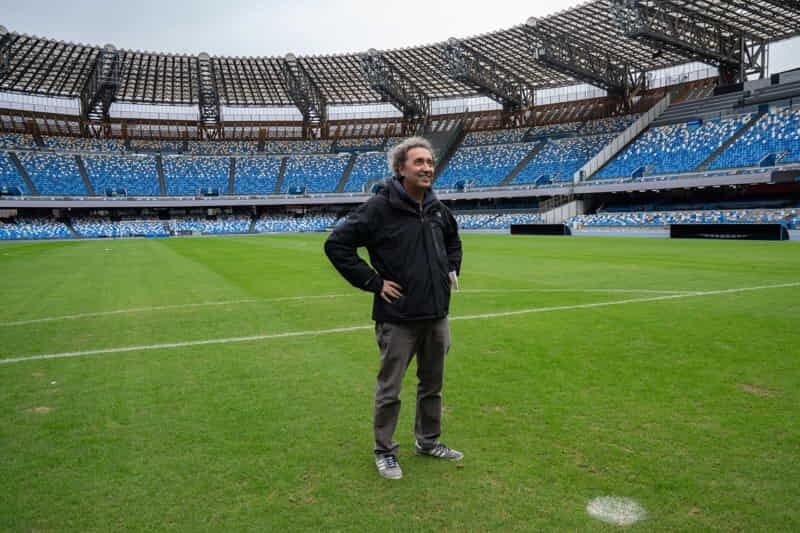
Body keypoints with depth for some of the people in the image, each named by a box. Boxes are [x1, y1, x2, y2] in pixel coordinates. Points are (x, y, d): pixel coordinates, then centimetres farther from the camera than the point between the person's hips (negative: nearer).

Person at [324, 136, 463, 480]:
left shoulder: (437, 208, 6)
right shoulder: (380, 207, -15)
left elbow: (453, 240, 28)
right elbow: (336, 244, -16)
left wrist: (452, 270, 13)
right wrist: (373, 282, -16)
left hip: (437, 314, 7)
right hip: (398, 318, -6)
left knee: (432, 385, 19)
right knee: (389, 390, 7)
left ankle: (428, 441, 38)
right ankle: (384, 451, 26)